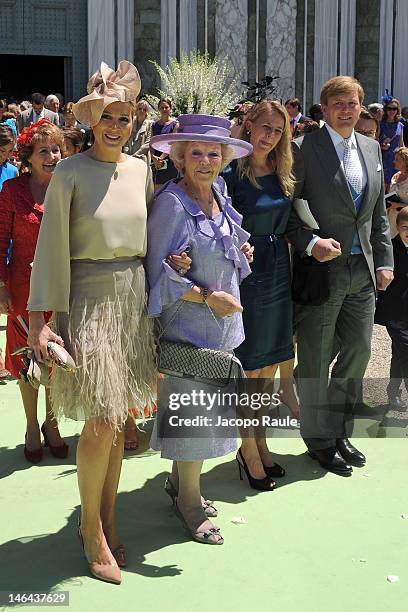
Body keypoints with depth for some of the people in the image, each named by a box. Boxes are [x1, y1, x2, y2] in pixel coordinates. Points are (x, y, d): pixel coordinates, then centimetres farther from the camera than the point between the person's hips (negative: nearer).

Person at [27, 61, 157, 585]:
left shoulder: (140, 169, 6)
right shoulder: (70, 172, -8)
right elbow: (50, 247, -9)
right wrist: (38, 321, -13)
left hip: (133, 296, 5)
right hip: (89, 299, -5)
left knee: (117, 417, 11)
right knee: (102, 419, -6)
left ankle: (107, 519, 27)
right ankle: (91, 528, 14)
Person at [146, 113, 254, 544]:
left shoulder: (219, 193, 5)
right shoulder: (171, 204, -18)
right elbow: (157, 274, -17)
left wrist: (239, 251, 4)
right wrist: (207, 296, -18)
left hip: (222, 323, 8)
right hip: (188, 325, -7)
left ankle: (179, 482, 34)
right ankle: (189, 501, 19)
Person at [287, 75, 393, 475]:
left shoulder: (371, 148, 11)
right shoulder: (304, 149, -8)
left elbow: (378, 213, 15)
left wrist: (384, 261, 10)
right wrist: (310, 243, -22)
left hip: (362, 272, 6)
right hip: (320, 269, -6)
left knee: (358, 352, 12)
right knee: (316, 361, 6)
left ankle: (339, 431, 31)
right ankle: (319, 440, 23)